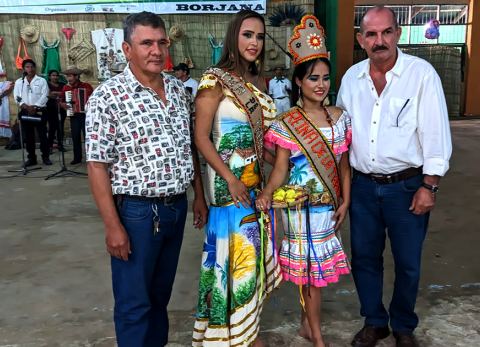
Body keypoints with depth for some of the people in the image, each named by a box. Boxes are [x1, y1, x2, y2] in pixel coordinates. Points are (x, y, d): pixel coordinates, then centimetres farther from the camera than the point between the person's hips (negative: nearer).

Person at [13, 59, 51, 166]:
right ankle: (31, 158, 11)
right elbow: (17, 97, 4)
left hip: (39, 111, -3)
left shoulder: (41, 81, 4)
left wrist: (35, 106, -15)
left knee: (42, 134, -2)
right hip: (25, 111, 3)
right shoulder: (19, 82, 12)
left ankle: (46, 157, 4)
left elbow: (44, 96, -5)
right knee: (28, 136, 5)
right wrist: (26, 106, -13)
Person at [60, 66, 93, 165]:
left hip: (85, 115, -3)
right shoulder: (65, 88, 6)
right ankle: (77, 158, 13)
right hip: (73, 116, 3)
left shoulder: (86, 86, -3)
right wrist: (62, 104, -5)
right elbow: (62, 101, 16)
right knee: (75, 137, 5)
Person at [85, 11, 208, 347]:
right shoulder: (107, 97, -13)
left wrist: (199, 196, 13)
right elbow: (97, 166, -13)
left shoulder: (179, 89, 5)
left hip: (176, 206, 6)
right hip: (136, 211, -6)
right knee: (134, 302, 7)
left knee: (161, 292, 21)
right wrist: (113, 226, -15)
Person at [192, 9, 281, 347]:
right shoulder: (216, 80, -11)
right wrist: (231, 179, -18)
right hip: (228, 182, -7)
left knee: (252, 253, 15)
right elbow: (201, 137, -14)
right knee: (234, 256, 2)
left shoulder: (259, 81, 10)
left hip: (257, 179, 7)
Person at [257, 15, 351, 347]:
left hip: (329, 204, 4)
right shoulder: (286, 124, -10)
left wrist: (345, 202, 3)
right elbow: (280, 168, -11)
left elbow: (344, 164, 7)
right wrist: (267, 193, -28)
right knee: (310, 266, 5)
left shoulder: (340, 118, 2)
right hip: (301, 204, -4)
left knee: (316, 266, 13)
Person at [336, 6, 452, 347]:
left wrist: (429, 187, -13)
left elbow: (436, 135, -10)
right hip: (363, 185, 4)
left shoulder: (422, 74, -10)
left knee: (408, 263, 10)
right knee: (364, 257, 14)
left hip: (407, 186, -3)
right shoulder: (351, 77, 3)